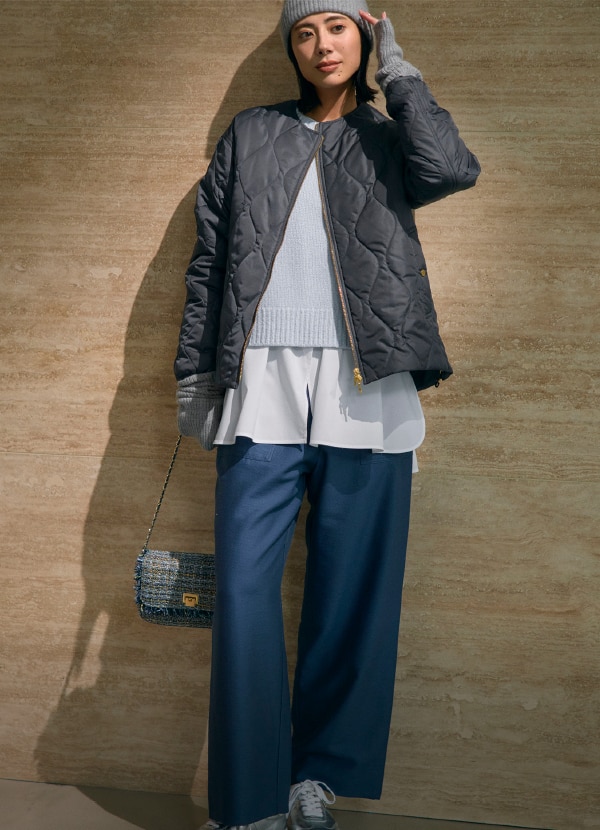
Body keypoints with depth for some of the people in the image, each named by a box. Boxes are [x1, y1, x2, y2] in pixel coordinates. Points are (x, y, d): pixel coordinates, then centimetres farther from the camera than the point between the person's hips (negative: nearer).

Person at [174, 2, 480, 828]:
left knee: (351, 591, 1)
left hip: (365, 390, 0)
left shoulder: (389, 141, 17)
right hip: (262, 387, 1)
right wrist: (194, 369, 7)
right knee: (245, 588, -6)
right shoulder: (251, 135, 19)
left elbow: (453, 168, -7)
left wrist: (397, 68, 5)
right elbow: (208, 259, 15)